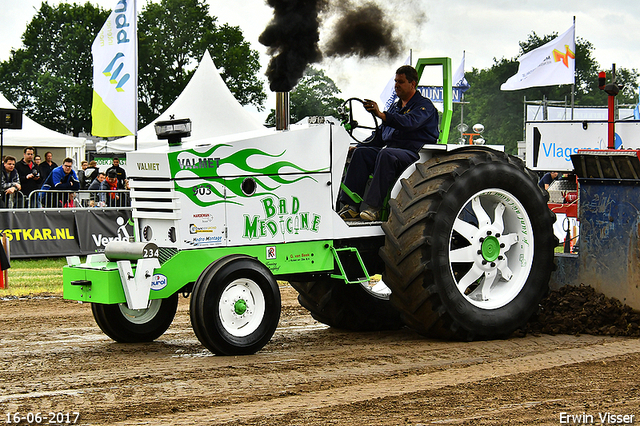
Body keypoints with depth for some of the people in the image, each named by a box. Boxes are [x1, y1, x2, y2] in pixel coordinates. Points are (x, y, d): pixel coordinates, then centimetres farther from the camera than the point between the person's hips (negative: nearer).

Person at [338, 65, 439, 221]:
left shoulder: (424, 106, -2)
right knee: (361, 152, -15)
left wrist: (381, 114, -36)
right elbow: (381, 133, 27)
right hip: (390, 150, 8)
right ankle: (351, 205, -25)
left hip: (414, 154, -8)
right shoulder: (395, 107, 25)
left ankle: (375, 208, -40)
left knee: (386, 154, -36)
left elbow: (409, 122, -23)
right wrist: (358, 146, 13)